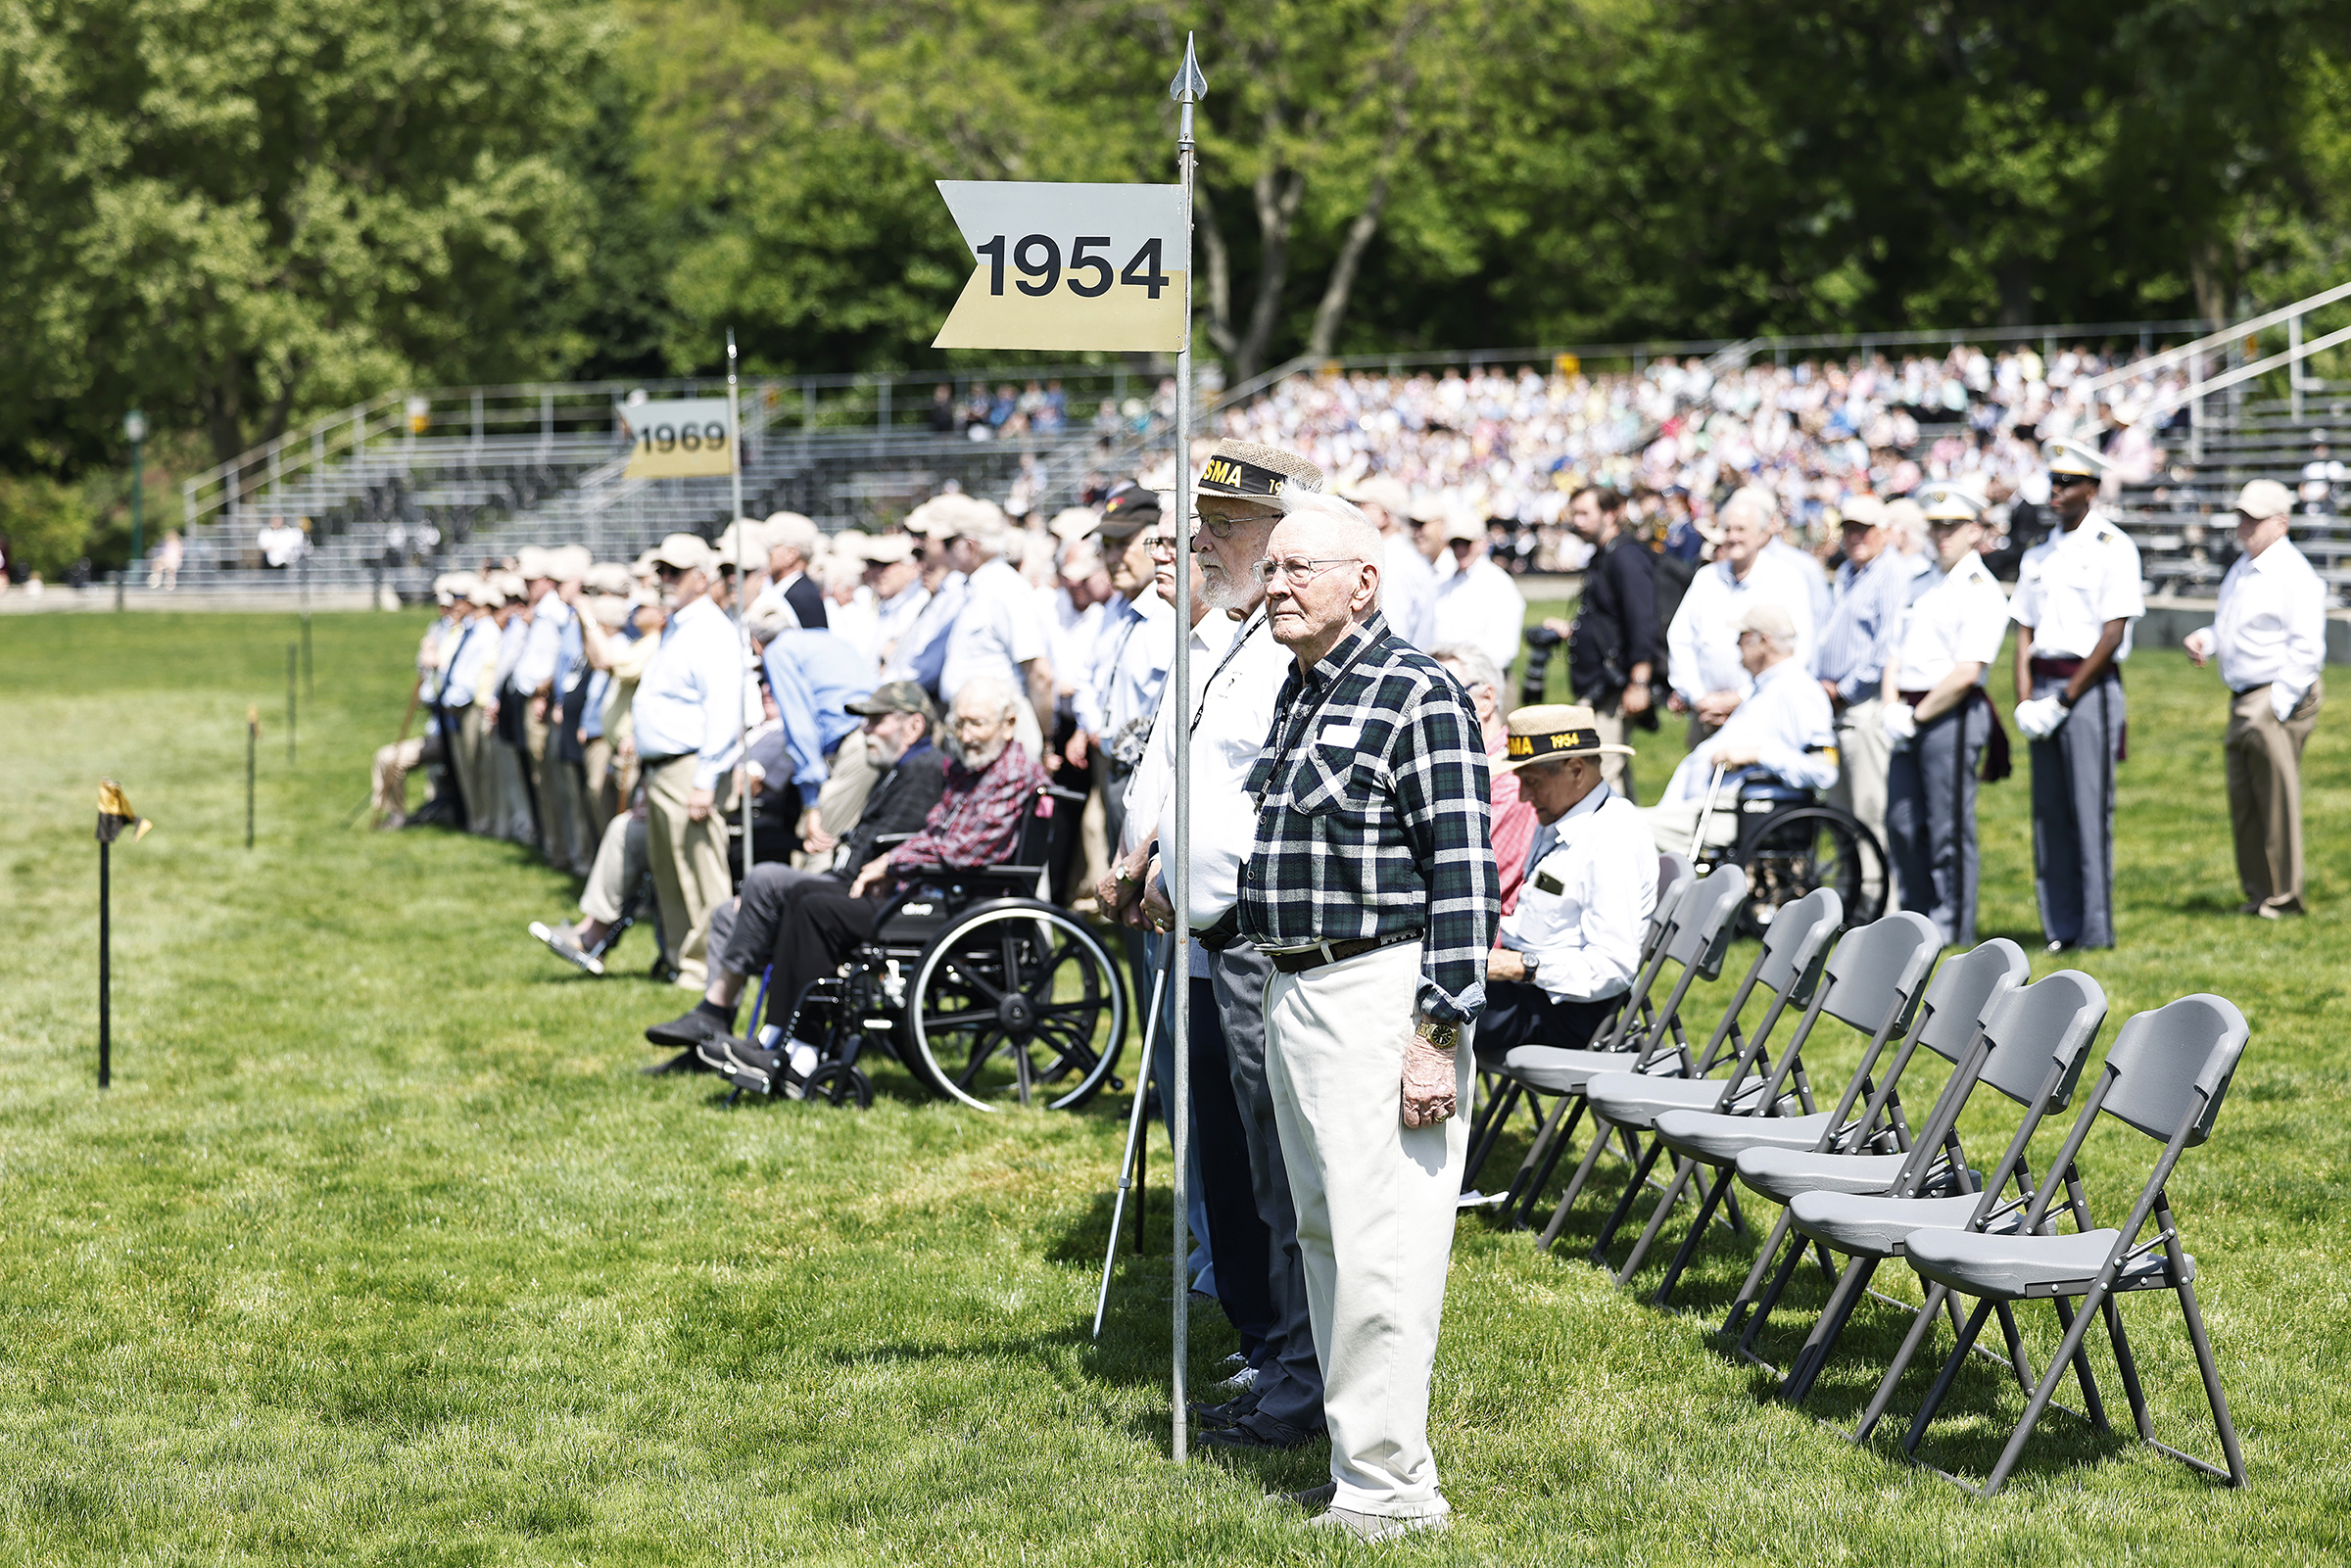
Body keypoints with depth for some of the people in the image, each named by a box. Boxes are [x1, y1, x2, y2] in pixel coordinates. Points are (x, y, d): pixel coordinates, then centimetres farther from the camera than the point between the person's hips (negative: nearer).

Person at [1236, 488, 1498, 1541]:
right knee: (1324, 1234, 14)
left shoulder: (1417, 696, -12)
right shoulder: (1296, 693, 16)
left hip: (1380, 994, -10)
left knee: (1380, 1249, -10)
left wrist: (1438, 1037, -21)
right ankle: (1361, 1467, 22)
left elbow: (1464, 875, -16)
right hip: (1292, 991, 10)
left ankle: (1388, 1489, -6)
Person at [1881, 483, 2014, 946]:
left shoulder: (1982, 592, -8)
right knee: (1902, 822, 9)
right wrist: (1890, 707, 2)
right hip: (1909, 719, 8)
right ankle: (1918, 920, 19)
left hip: (1951, 716, -8)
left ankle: (1952, 928, 1)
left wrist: (1916, 716, -12)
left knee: (1949, 828, -4)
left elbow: (1966, 672, -16)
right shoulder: (1927, 586, 19)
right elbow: (1897, 651, 19)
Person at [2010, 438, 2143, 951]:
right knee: (2049, 810, 5)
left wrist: (2064, 700, -12)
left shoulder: (2113, 548, -4)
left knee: (2090, 808, -8)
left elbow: (2113, 633, -10)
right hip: (2044, 689, 6)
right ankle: (2059, 927, 8)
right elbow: (2025, 632, 13)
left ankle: (2096, 929, -5)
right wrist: (2025, 701, -1)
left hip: (2090, 686, -6)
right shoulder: (2038, 555, 16)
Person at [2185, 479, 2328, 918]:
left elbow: (2307, 650, -17)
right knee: (2243, 803, 11)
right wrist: (2205, 638, 9)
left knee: (2277, 801, -5)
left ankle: (2283, 898, 4)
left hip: (2279, 700, -9)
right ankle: (2259, 896, 19)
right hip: (2243, 700, 9)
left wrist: (2278, 706, -20)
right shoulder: (2241, 571, 17)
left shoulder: (2294, 575, -12)